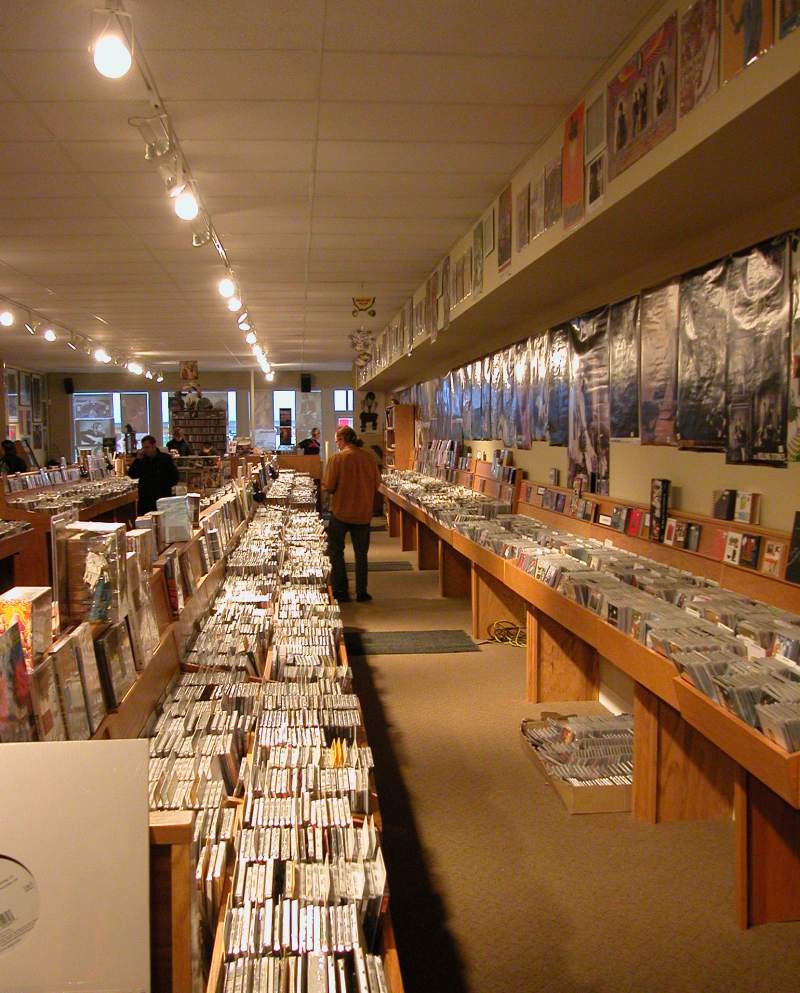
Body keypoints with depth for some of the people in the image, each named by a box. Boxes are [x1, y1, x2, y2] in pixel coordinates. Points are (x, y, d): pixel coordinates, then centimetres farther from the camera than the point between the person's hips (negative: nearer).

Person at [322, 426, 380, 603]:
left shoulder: (337, 458, -14)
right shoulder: (370, 457, -3)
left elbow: (329, 487, -12)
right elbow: (377, 483, 6)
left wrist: (324, 484, 9)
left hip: (341, 512, -3)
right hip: (363, 513, 3)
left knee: (336, 552, 12)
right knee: (361, 553, 15)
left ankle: (340, 592, 13)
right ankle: (361, 593, 17)